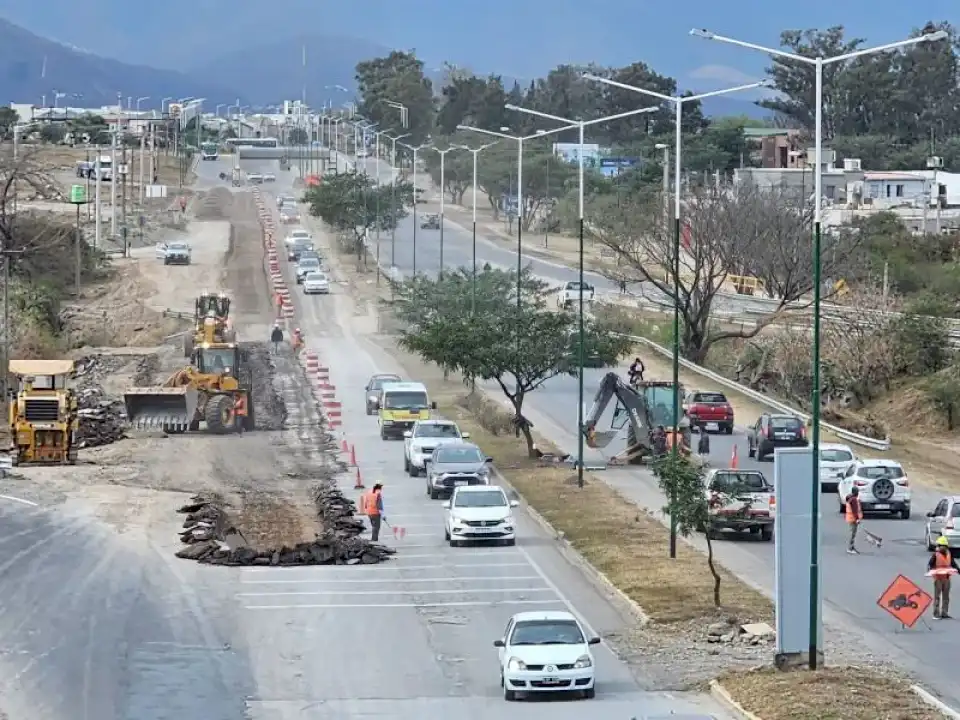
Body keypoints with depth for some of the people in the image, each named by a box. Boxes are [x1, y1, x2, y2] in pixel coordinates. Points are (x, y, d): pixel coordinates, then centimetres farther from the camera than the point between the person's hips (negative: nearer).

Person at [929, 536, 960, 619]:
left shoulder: (949, 554, 8)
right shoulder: (935, 555, -8)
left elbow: (953, 564, 17)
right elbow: (930, 564, -10)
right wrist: (930, 569, -29)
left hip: (946, 578, 6)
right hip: (938, 578, -6)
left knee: (946, 597, 10)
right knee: (937, 596, -3)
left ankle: (944, 613, 17)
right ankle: (936, 614, 0)